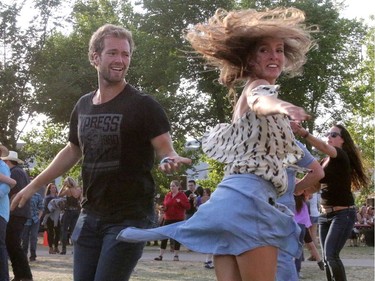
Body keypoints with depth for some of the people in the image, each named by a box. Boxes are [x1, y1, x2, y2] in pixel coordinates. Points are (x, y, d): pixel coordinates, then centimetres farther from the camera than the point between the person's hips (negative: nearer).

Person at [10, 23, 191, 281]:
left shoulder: (143, 105, -10)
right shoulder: (84, 106, 8)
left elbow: (165, 148, -15)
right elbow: (73, 151, 21)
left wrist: (169, 160, -39)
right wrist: (34, 185, 22)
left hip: (129, 217, -6)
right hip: (90, 215, 6)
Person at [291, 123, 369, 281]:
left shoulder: (342, 156, -10)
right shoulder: (324, 161, 13)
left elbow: (324, 147, -31)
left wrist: (303, 133, -48)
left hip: (343, 214, -8)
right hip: (325, 214, 8)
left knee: (331, 255, -20)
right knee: (327, 258, 5)